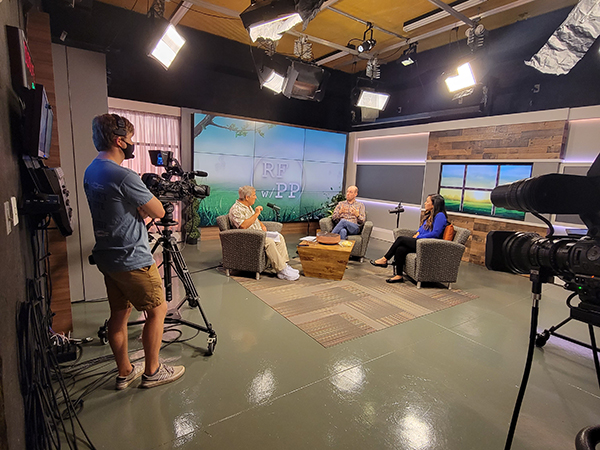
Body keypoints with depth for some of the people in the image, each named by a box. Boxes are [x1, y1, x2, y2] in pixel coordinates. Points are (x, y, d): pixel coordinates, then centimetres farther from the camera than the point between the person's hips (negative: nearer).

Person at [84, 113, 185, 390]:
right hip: (132, 260, -9)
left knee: (119, 313, 17)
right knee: (157, 310, 7)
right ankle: (152, 371, 20)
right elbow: (158, 212, -14)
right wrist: (145, 208, 4)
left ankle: (124, 372, 31)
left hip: (107, 257, 9)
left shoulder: (90, 172, 8)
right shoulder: (123, 176, -22)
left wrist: (141, 210, 4)